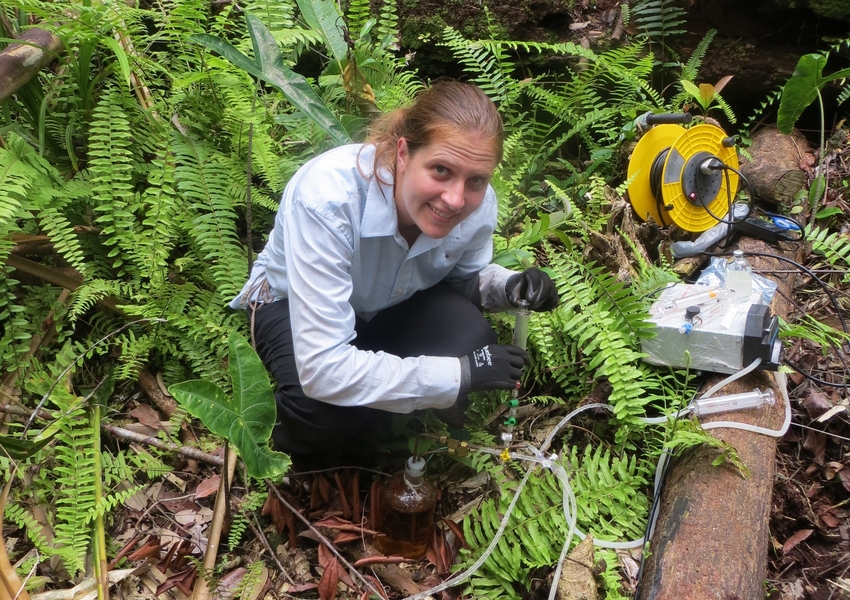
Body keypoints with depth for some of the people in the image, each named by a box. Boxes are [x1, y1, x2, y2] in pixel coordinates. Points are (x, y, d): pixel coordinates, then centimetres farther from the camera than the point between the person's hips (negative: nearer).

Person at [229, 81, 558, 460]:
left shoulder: (477, 204, -25)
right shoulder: (328, 199, -41)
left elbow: (464, 275, 0)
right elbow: (323, 370, -43)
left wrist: (508, 286, -24)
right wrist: (459, 374, -39)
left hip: (395, 303, 4)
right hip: (293, 306, -4)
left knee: (471, 339, -27)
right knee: (330, 412, -34)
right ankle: (292, 431, 3)